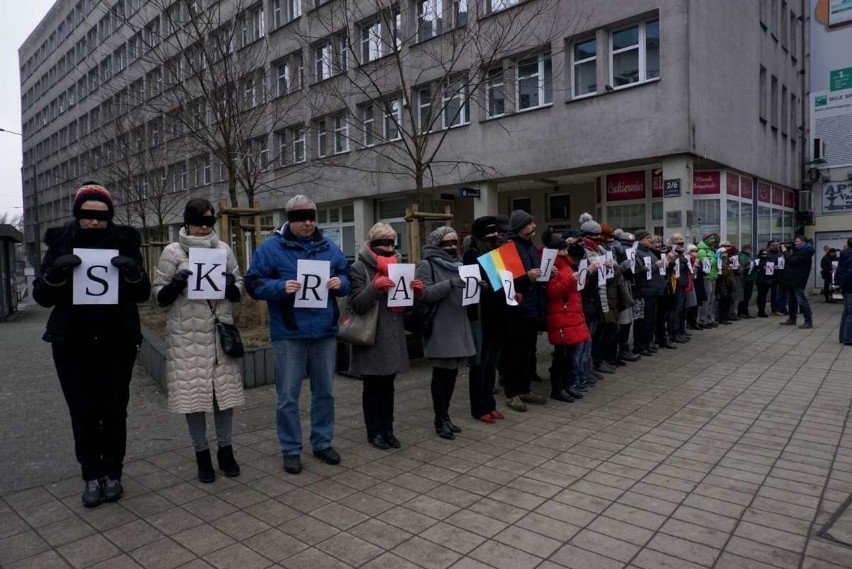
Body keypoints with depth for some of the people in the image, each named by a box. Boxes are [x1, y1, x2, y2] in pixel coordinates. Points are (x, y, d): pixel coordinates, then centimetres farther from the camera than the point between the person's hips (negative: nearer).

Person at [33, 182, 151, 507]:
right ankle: (92, 475, 17)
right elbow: (41, 296, -1)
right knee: (83, 413, 5)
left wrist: (133, 272, -22)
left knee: (114, 411, 6)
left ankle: (112, 474, 19)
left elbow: (143, 295, -1)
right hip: (72, 345, 1)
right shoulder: (60, 243, 0)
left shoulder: (124, 243, -1)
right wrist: (55, 272, -21)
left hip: (117, 343, 0)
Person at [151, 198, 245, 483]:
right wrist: (175, 284, -18)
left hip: (220, 332, 2)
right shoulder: (172, 252, 1)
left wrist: (231, 285, -9)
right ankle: (202, 454, 19)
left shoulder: (224, 249, 8)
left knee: (225, 390, 7)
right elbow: (159, 296, 1)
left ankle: (225, 449, 23)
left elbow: (238, 292, 13)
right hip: (187, 335, -2)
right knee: (193, 393, 3)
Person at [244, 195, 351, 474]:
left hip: (324, 331, 4)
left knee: (324, 391, 13)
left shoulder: (329, 247, 8)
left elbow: (347, 278, 14)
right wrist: (281, 287, -22)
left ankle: (322, 443, 29)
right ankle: (291, 450, 18)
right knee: (288, 396, 3)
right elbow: (254, 284, -5)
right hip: (289, 333, -3)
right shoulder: (271, 247, -4)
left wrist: (340, 283, -9)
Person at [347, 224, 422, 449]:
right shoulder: (359, 268, -7)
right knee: (372, 386, 5)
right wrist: (375, 286, -29)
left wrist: (416, 291, -6)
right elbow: (357, 305, -15)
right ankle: (374, 432, 17)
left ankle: (388, 430, 23)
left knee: (388, 385, 13)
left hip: (393, 336, 6)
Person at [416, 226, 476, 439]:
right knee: (441, 374, -2)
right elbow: (425, 294, -17)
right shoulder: (426, 265, -5)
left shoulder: (459, 264, 17)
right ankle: (440, 419, 7)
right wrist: (450, 284, -28)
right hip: (439, 330, -7)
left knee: (452, 374, 11)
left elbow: (466, 291, 23)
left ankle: (445, 415, 22)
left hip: (459, 327, 7)